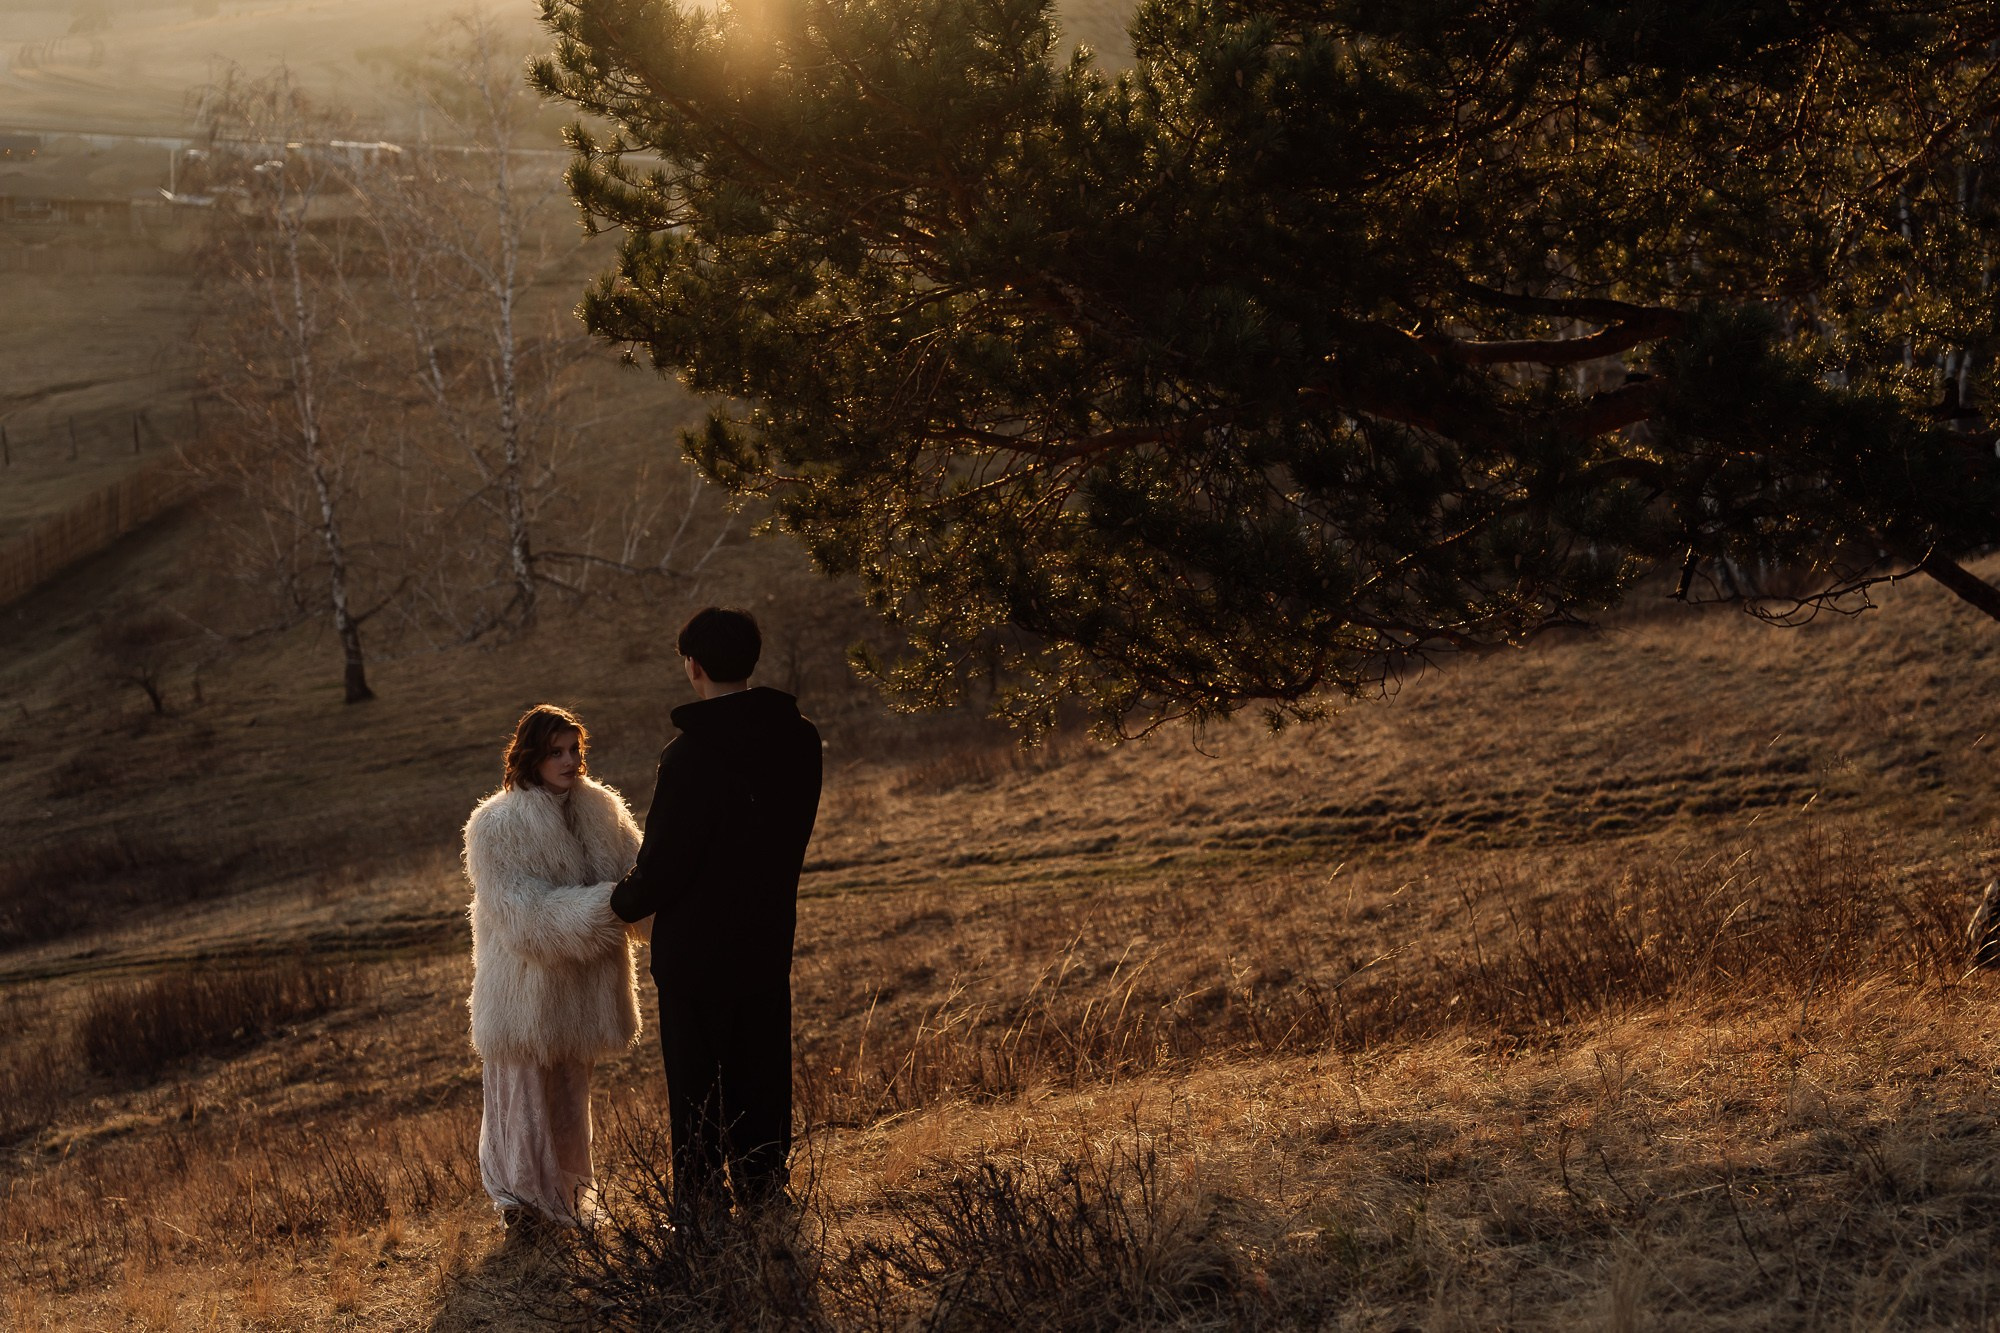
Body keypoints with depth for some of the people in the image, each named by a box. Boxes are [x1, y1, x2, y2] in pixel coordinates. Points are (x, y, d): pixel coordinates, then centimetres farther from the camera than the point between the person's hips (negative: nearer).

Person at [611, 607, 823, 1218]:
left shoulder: (691, 754, -21)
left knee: (697, 1082, 4)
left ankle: (701, 1203, 9)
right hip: (769, 939, 6)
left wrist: (623, 902, 2)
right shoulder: (798, 739, 0)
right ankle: (763, 1188, 21)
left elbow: (663, 863, -17)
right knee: (762, 1074, 15)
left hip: (696, 945, -6)